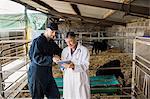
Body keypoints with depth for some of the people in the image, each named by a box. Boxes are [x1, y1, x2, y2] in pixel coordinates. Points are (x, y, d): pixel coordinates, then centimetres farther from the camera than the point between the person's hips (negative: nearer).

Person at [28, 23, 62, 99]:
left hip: (47, 73, 7)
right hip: (37, 74, -7)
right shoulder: (37, 41, -14)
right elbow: (36, 58, -24)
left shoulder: (51, 42, 9)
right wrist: (52, 58, -30)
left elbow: (59, 51, 18)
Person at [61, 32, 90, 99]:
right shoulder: (65, 50, 9)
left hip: (80, 80, -4)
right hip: (68, 80, 4)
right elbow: (62, 64, 9)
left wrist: (74, 66, -30)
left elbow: (85, 66, -14)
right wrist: (64, 65, -14)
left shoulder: (84, 50, -7)